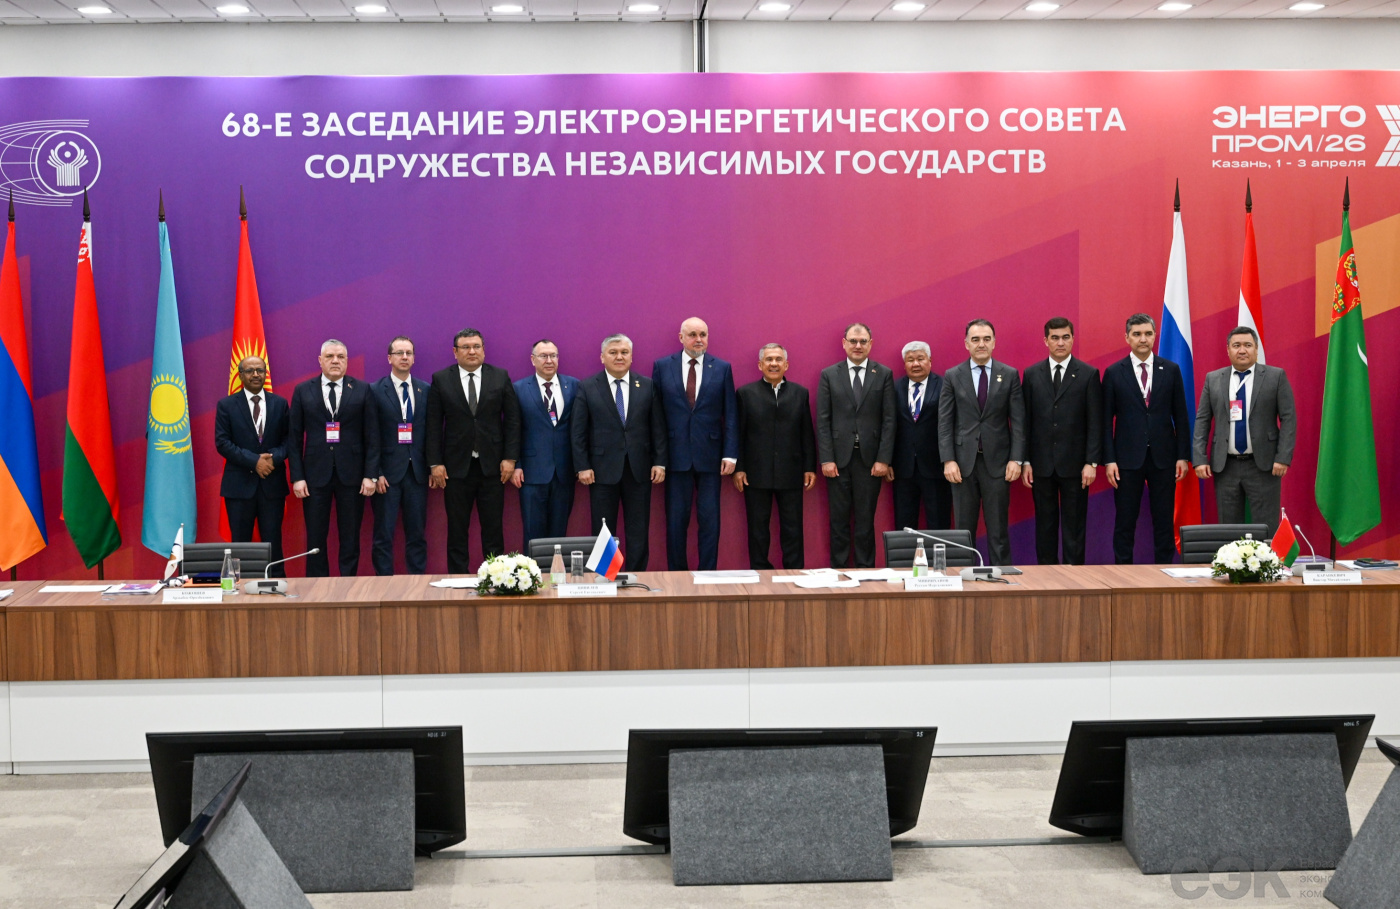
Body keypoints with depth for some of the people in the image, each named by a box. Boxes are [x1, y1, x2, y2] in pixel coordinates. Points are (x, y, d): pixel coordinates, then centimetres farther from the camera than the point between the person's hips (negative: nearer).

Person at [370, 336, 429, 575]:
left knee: (417, 533, 8)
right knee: (384, 535, 1)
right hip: (387, 473, -3)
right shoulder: (376, 391, -2)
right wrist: (376, 473, -9)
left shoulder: (425, 390, 8)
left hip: (417, 472, 3)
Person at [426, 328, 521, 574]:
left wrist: (510, 457, -3)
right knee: (457, 529, 4)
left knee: (493, 527, 3)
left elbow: (512, 419, 5)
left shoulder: (500, 377, 5)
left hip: (492, 465, 0)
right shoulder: (440, 379, 3)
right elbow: (434, 425, 1)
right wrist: (435, 463, -5)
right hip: (456, 466, 0)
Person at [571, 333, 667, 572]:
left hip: (639, 470, 1)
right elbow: (579, 432, 0)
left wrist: (660, 462, -1)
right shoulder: (587, 387, 2)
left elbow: (658, 428, 6)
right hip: (603, 469, -1)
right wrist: (582, 467, -6)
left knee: (638, 532, 5)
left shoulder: (647, 386, 6)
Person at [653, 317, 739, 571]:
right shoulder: (662, 367, 4)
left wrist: (730, 454, -4)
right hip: (676, 454, 0)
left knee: (710, 520, 2)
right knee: (676, 520, 6)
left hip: (709, 455, 0)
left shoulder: (722, 368, 4)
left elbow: (730, 415, 3)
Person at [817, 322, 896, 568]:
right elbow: (823, 420, 2)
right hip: (839, 458, 0)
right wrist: (826, 459, -6)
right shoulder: (829, 375, 6)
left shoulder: (884, 374, 5)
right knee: (839, 520, 4)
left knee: (865, 520, 4)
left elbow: (888, 420, 2)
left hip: (870, 458, 0)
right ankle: (838, 569, 12)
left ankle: (865, 570, 11)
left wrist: (883, 459, -6)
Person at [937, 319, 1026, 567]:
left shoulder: (1010, 375, 4)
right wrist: (948, 460, -7)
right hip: (963, 461, 0)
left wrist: (1016, 459, -6)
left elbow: (1018, 421, 2)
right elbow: (945, 422, 1)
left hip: (997, 461, 0)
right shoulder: (952, 376, 4)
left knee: (998, 528, 3)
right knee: (964, 528, 5)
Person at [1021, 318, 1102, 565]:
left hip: (1074, 463, -2)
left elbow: (1095, 423, -2)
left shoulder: (1088, 374, 1)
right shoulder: (1031, 374, 6)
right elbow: (1026, 421, 5)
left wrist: (1091, 462, -8)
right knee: (1045, 523, 8)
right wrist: (1025, 461, -1)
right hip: (1041, 462, 2)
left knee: (1074, 523, 3)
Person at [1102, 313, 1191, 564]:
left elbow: (1180, 416, 6)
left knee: (1164, 522, 6)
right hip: (1128, 458, -1)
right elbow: (1107, 419, 0)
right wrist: (1109, 460, -6)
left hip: (1163, 457, 1)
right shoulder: (1113, 373, 1)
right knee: (1125, 523, 4)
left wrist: (1183, 456, 1)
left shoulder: (1171, 370, 5)